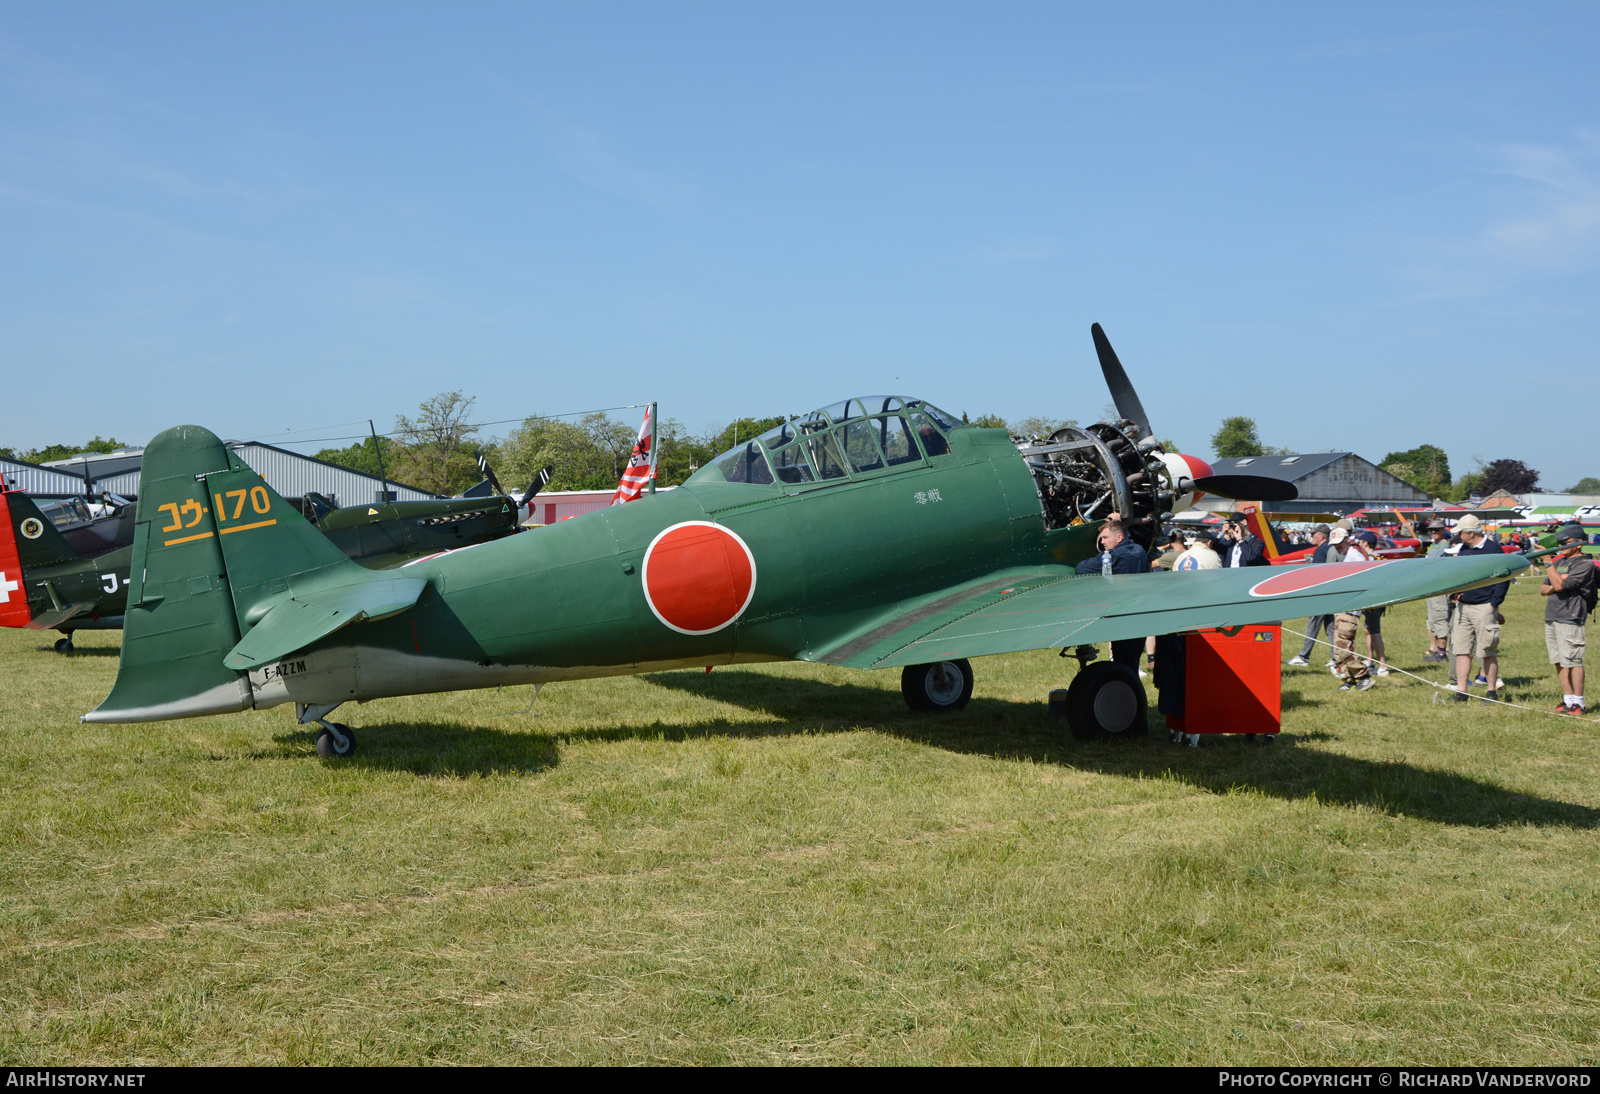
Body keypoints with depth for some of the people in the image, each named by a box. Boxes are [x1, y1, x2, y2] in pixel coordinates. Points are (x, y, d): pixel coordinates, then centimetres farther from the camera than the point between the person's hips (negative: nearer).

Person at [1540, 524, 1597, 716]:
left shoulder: (1585, 564, -8)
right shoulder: (1559, 561, 18)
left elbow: (1560, 585, -18)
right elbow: (1543, 589, 18)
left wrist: (1547, 561, -13)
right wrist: (1551, 587, -4)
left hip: (1570, 619, -8)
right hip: (1551, 618, 8)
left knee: (1572, 661, -8)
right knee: (1559, 662, 10)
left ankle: (1577, 703, -4)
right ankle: (1568, 700, 16)